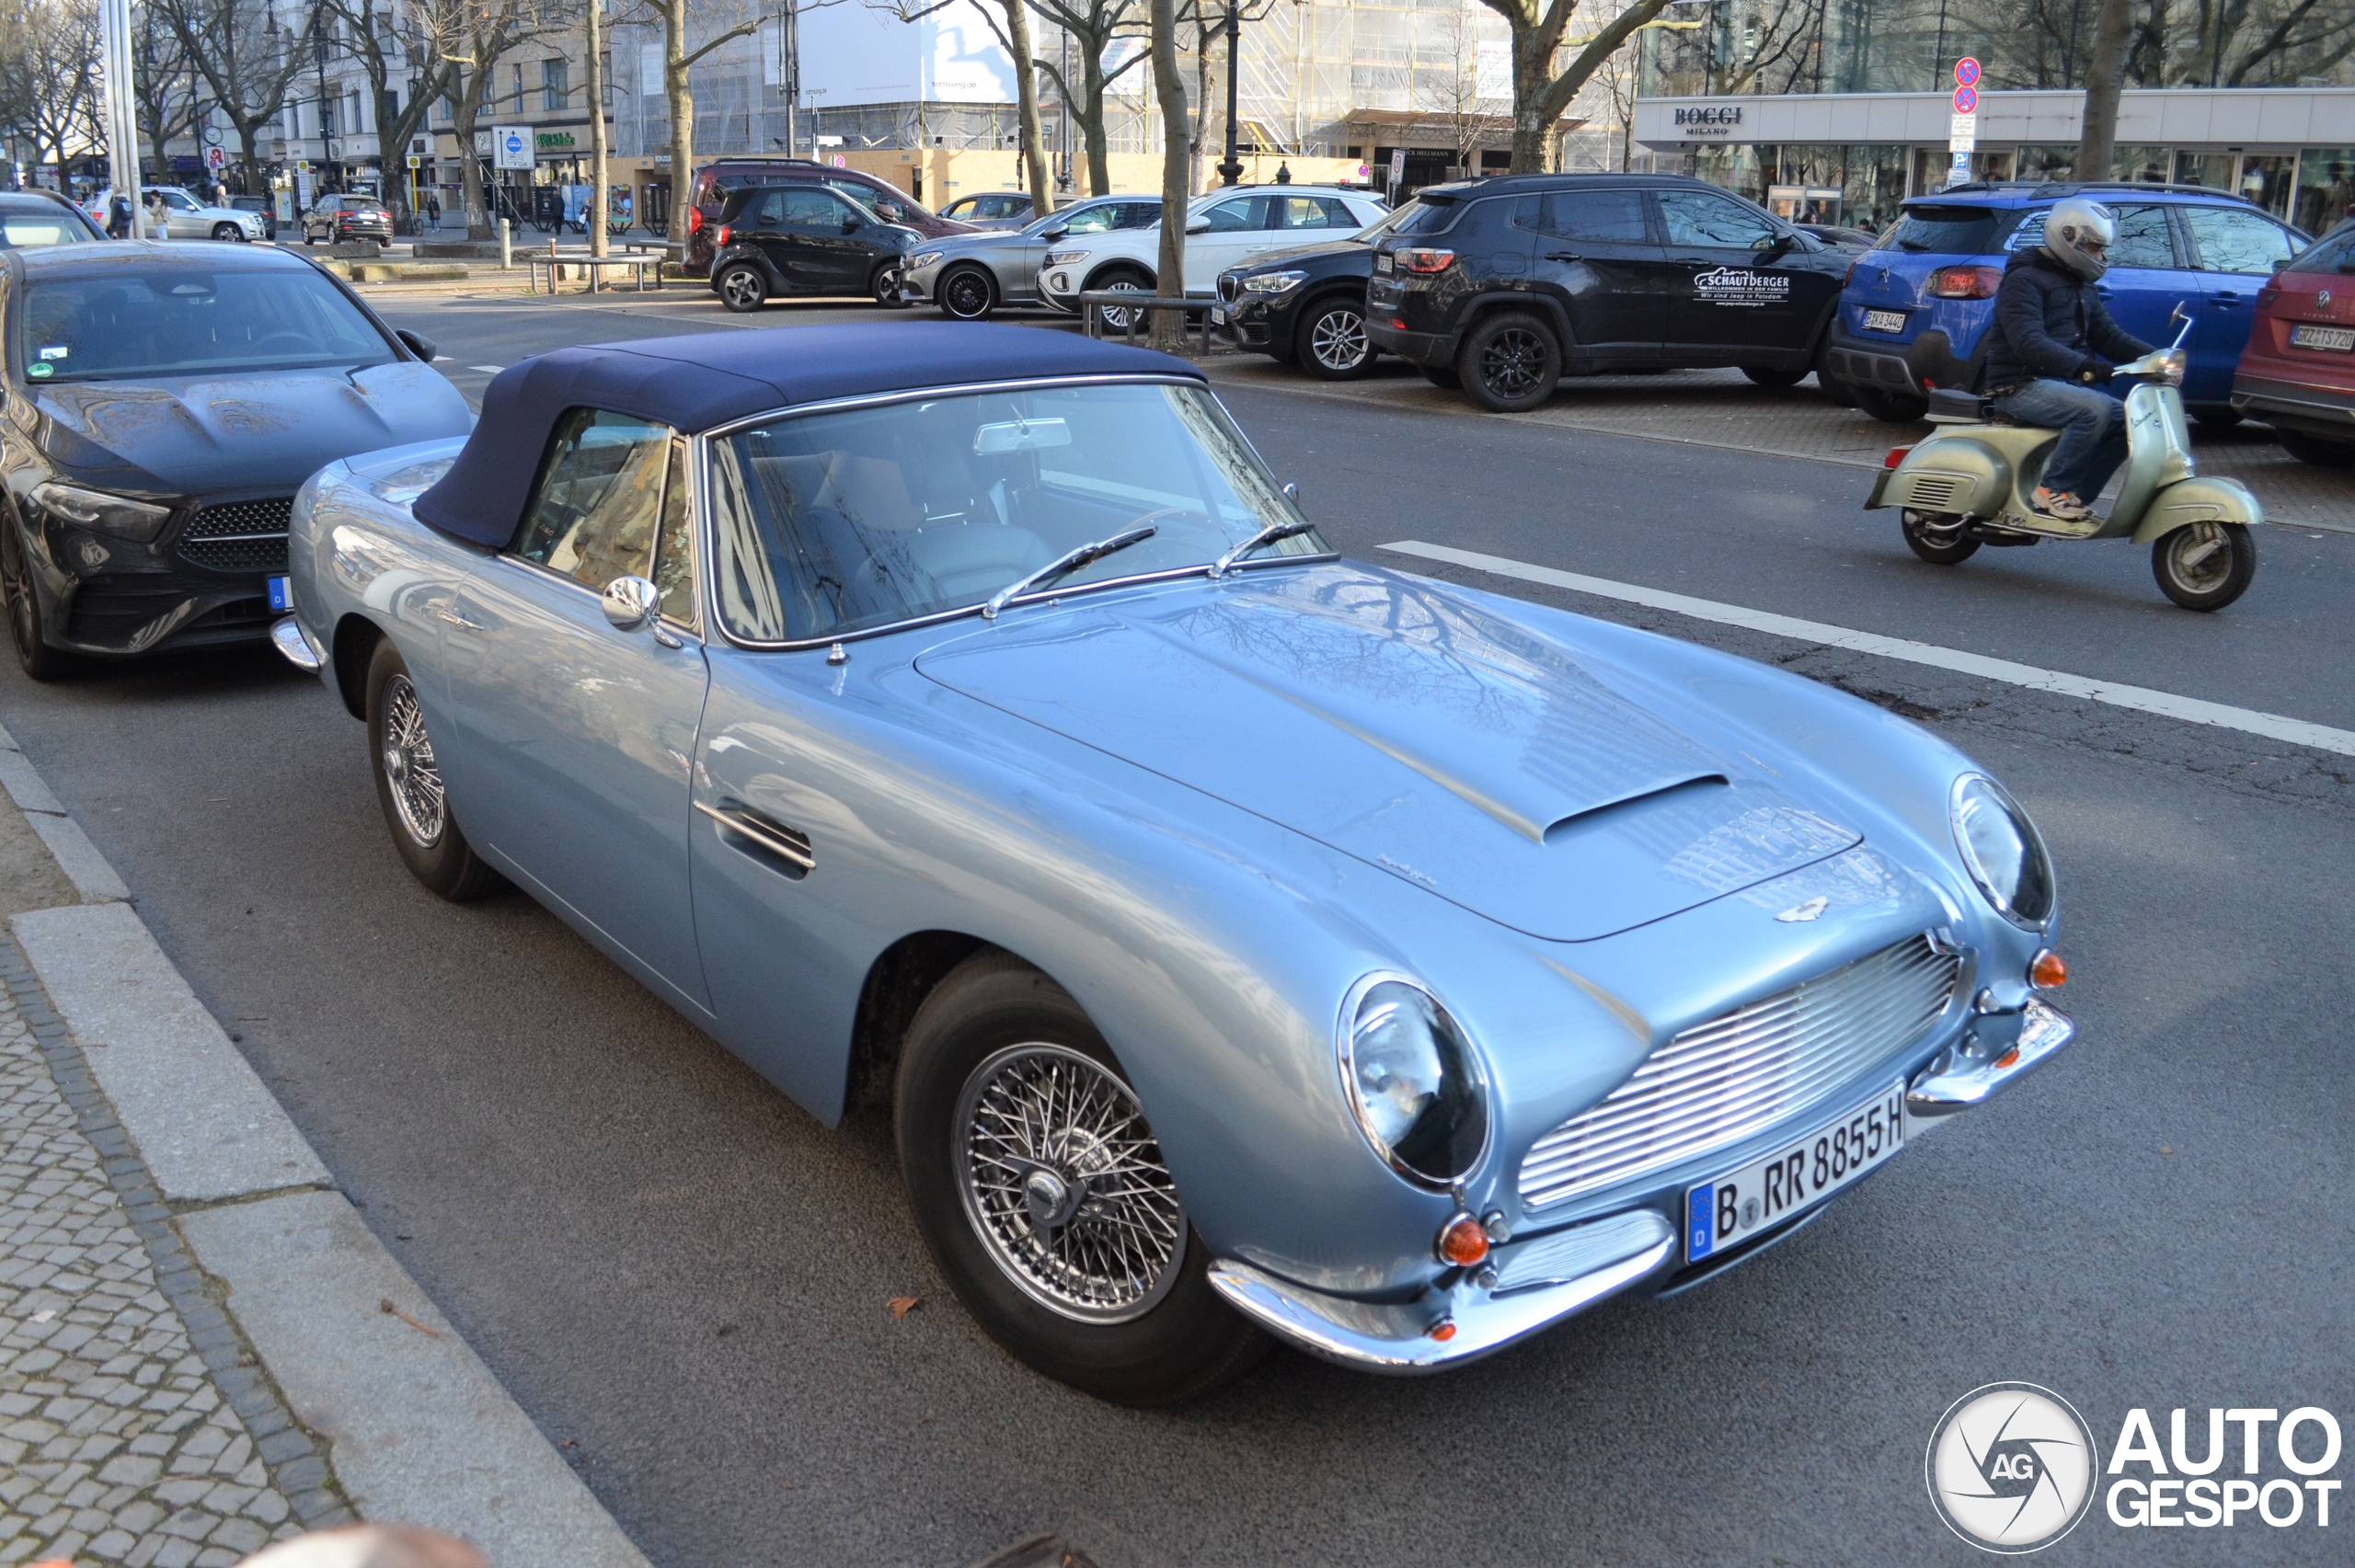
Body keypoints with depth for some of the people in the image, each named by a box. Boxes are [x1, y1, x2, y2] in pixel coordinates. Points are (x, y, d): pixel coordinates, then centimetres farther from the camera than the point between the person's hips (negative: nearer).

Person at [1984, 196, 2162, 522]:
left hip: (2066, 383, 9)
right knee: (2095, 409, -30)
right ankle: (2053, 492, -21)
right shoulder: (2024, 279, -10)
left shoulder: (2081, 286, 20)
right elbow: (2028, 343, -24)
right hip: (2021, 386, -9)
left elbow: (2107, 334, 17)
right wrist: (2085, 366, -36)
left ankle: (2077, 496, -3)